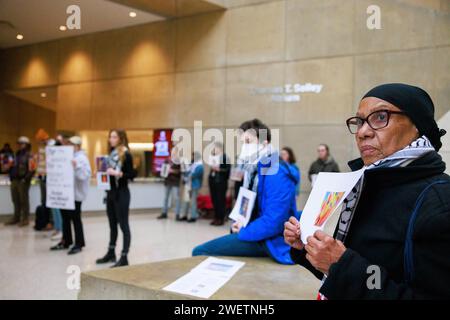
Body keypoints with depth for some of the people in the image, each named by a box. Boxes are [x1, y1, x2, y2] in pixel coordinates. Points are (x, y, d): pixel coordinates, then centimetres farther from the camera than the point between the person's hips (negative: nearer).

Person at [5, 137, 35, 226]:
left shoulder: (29, 156, -8)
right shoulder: (17, 155, 18)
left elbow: (32, 169, -15)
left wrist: (25, 178, -18)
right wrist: (11, 176, 15)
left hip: (23, 181, -8)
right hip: (14, 181, 8)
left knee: (24, 200, -2)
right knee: (16, 200, 12)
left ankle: (25, 219, 5)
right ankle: (16, 218, 20)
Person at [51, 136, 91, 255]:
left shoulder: (81, 158, -9)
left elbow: (86, 174, -23)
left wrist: (76, 166, -34)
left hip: (76, 193, -9)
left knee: (75, 218, -3)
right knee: (65, 216, 14)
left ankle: (79, 244, 6)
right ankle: (66, 241, 24)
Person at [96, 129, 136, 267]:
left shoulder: (126, 155, -10)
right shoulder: (111, 153, 12)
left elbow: (132, 174, -14)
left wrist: (117, 173, -25)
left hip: (121, 193, -8)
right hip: (110, 192, 8)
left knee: (123, 225, -4)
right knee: (112, 225, 16)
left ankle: (124, 257, -1)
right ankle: (111, 253, 27)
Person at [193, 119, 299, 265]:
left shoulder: (276, 173, -20)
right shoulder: (254, 169, 12)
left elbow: (273, 222, -27)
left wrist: (242, 232, -14)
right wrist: (239, 224, 1)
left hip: (270, 240, -10)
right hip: (258, 232, 10)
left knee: (200, 252, -17)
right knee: (201, 250, 20)